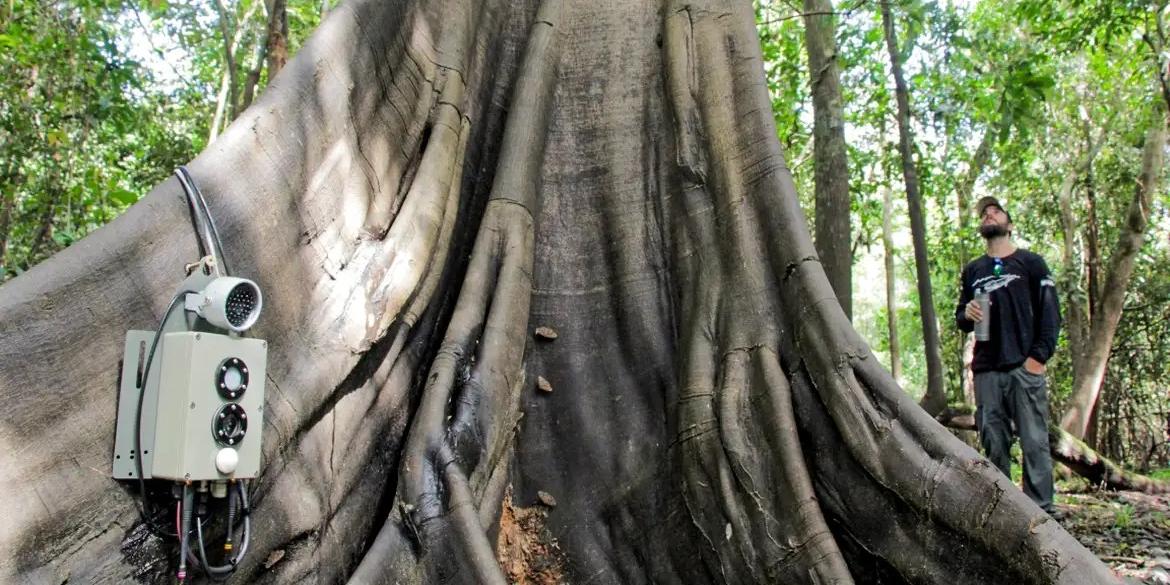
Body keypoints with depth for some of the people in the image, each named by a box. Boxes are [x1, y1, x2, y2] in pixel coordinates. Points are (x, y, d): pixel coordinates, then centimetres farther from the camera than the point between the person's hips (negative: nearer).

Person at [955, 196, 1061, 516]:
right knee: (993, 445, 2)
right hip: (986, 370, 3)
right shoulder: (972, 270, 19)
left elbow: (1050, 313, 1)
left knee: (1034, 442, -6)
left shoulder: (1031, 263, 8)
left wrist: (1039, 355, -10)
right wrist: (966, 315, -1)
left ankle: (1041, 510, -2)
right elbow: (961, 318, 24)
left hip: (1024, 367, -3)